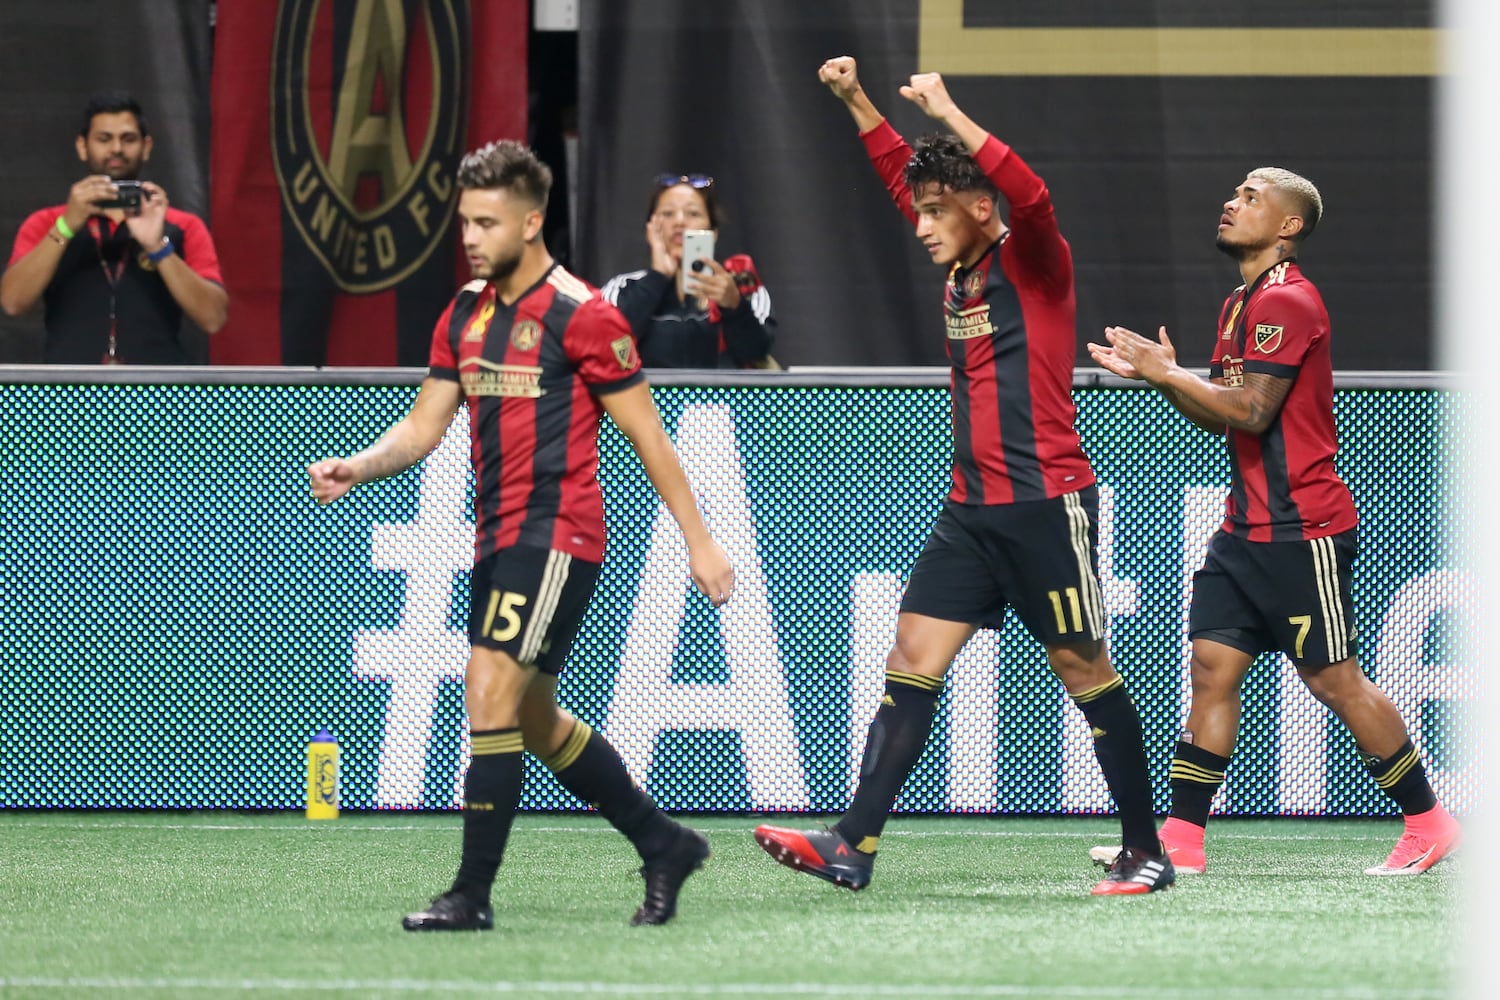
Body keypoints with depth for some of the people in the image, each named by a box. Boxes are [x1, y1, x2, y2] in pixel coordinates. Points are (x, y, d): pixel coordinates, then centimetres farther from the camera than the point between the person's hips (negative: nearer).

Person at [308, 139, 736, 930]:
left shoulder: (579, 315, -11)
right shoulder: (466, 313, 11)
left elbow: (645, 433, -7)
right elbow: (423, 427, 11)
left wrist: (698, 539, -6)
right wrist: (354, 469, -8)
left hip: (556, 534, -9)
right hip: (497, 537, 9)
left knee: (490, 689, -17)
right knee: (535, 720, 15)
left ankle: (472, 894, -13)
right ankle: (664, 845, 31)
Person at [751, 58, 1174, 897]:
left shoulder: (1032, 261, -7)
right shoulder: (960, 271, 14)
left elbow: (1031, 195, -29)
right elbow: (903, 176, 28)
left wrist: (949, 113, -27)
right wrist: (855, 100, 24)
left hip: (1047, 504, -8)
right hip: (973, 510, 8)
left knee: (1083, 668, -2)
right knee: (913, 659, -2)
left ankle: (1147, 852, 8)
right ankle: (855, 847, -7)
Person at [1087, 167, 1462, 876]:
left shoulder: (1286, 302, -14)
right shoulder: (1240, 305, 17)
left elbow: (1252, 411, -21)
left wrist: (1164, 372, -14)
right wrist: (1164, 374, 6)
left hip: (1301, 530, -9)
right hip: (1246, 526, 9)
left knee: (1333, 678, -3)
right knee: (1211, 667, 1)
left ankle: (1428, 823, 9)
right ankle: (1182, 838, -1)